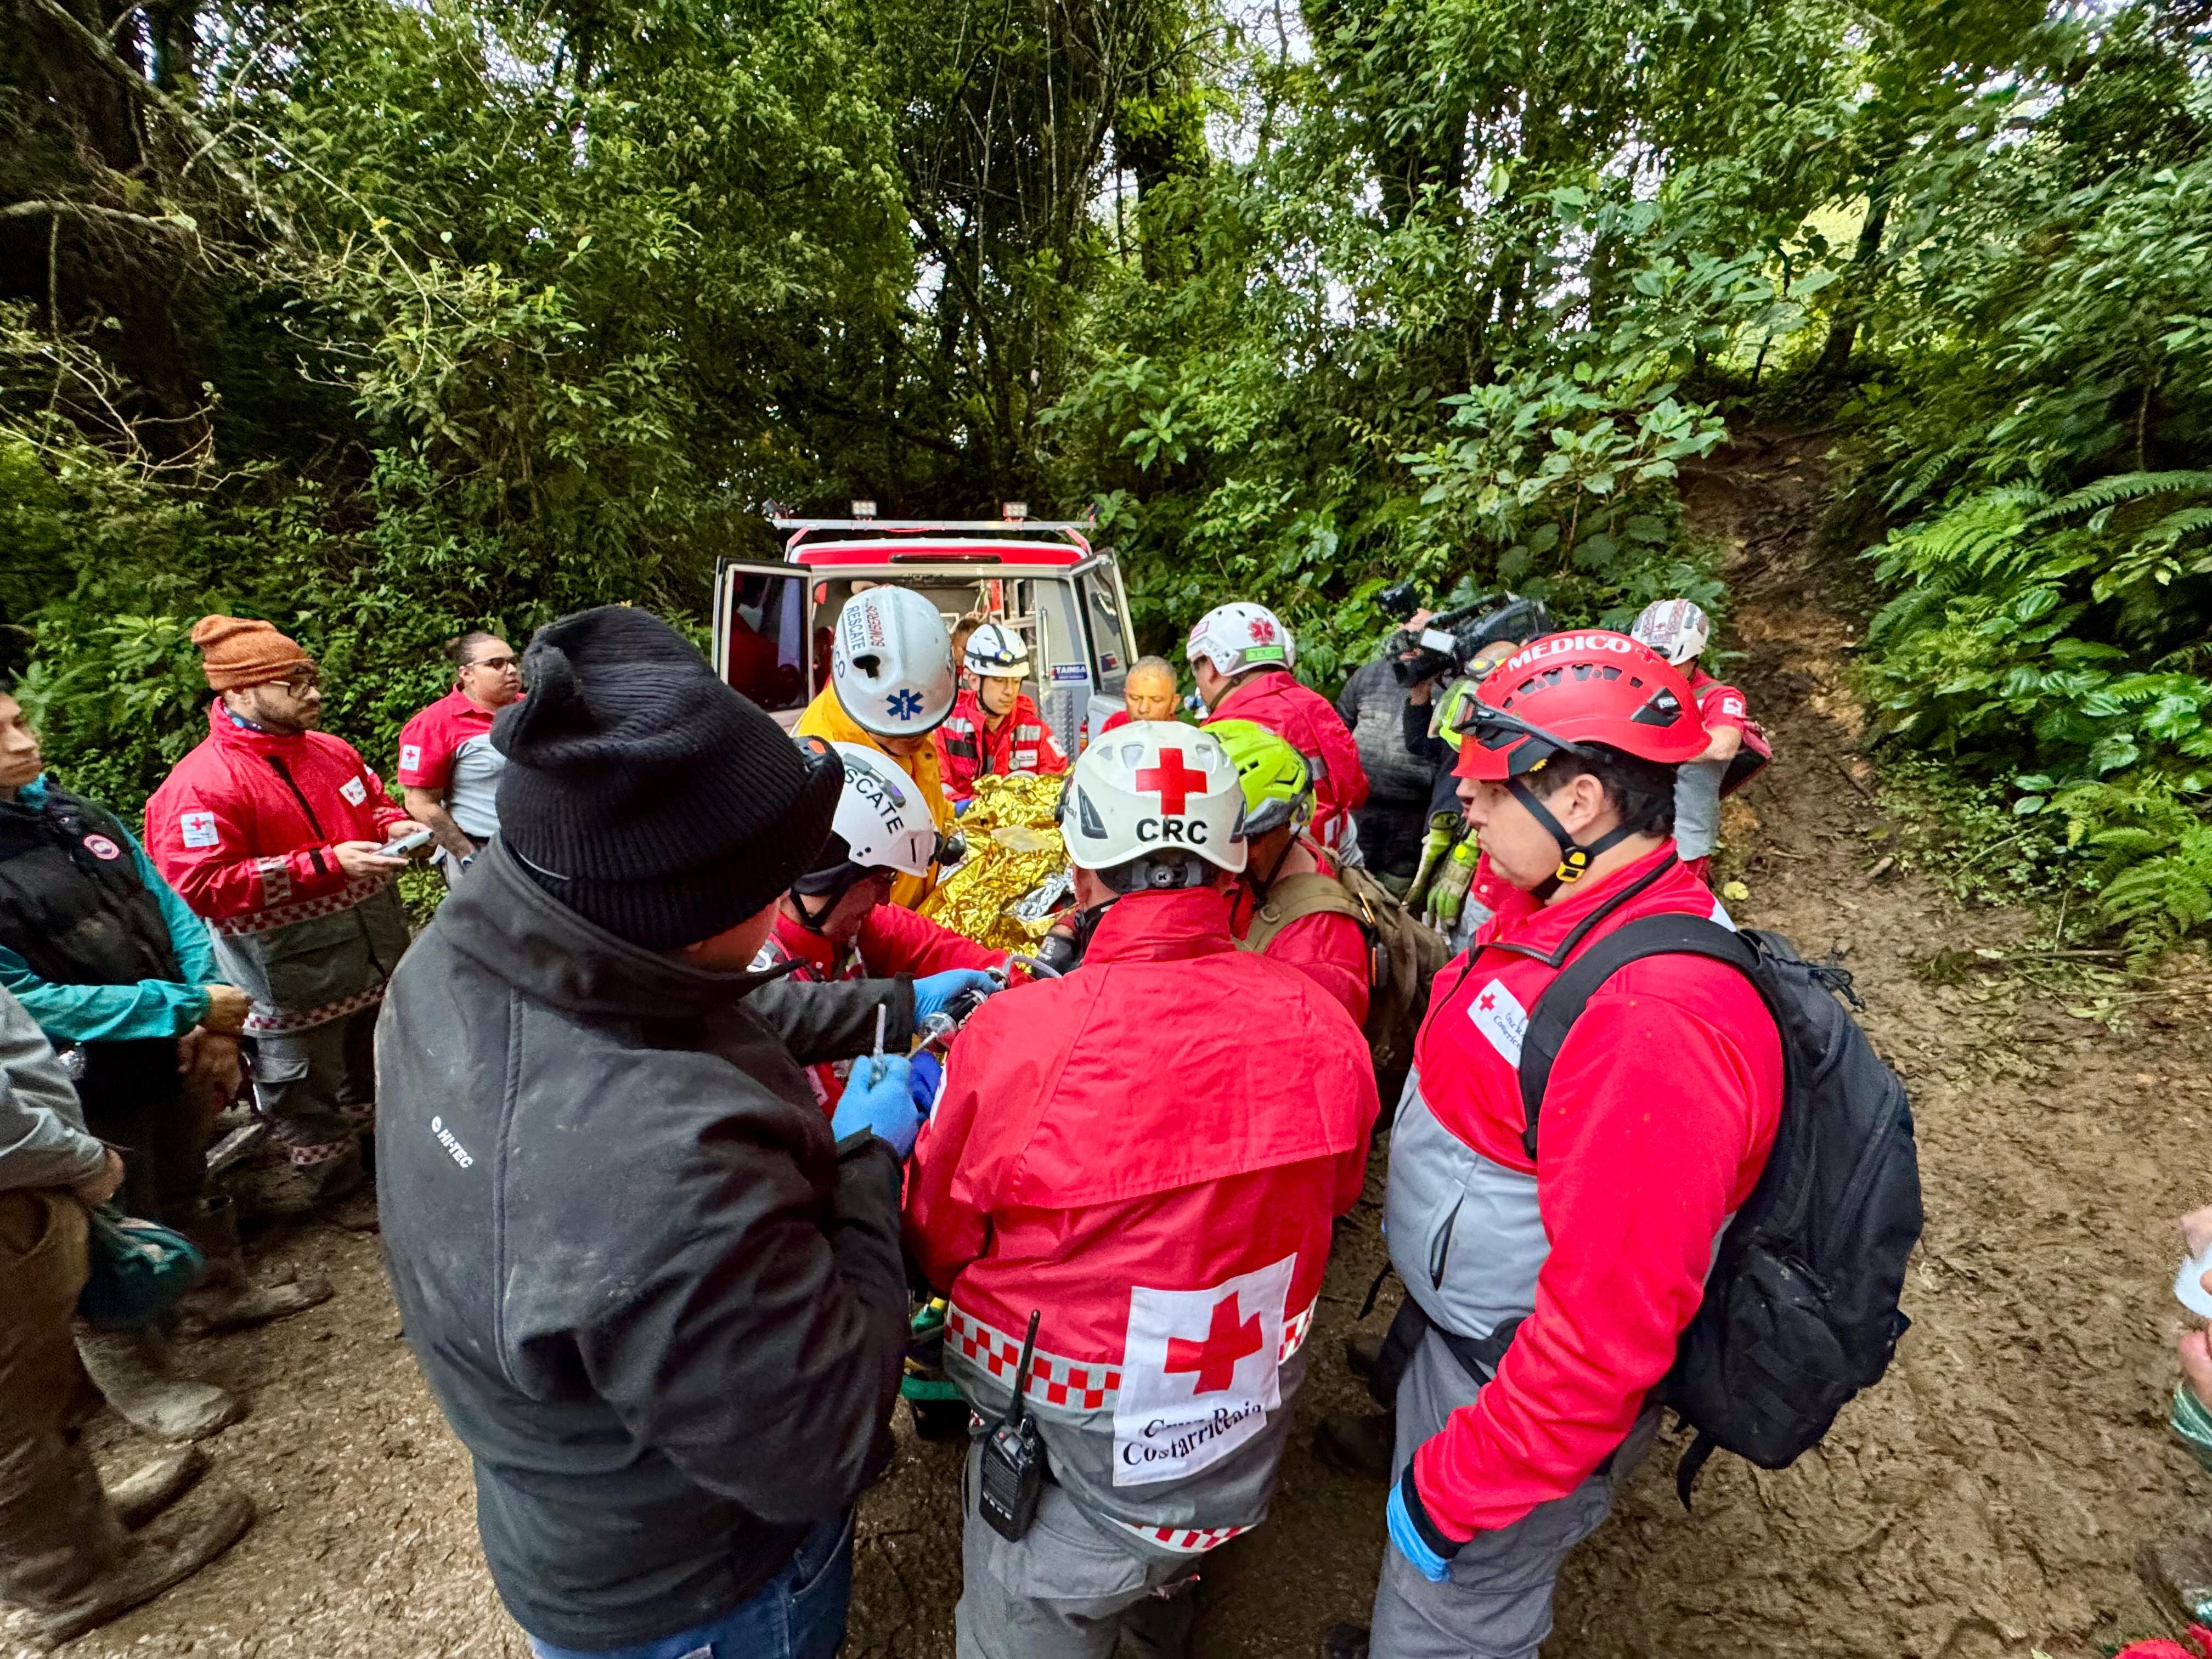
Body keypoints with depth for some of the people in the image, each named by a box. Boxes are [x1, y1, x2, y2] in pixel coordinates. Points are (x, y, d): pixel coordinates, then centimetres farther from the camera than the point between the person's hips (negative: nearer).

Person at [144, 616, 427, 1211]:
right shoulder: (201, 784, -19)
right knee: (309, 1084, 12)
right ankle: (329, 1175, 34)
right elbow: (205, 887, -23)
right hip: (295, 976, -7)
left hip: (378, 953, 7)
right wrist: (328, 862, -30)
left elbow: (374, 804, 20)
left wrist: (396, 828, -3)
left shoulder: (333, 751, 3)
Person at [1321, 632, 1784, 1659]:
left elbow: (1608, 1329, -30)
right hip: (1455, 1324, 8)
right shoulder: (1556, 909, -5)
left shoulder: (1655, 1023, -35)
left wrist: (1457, 1487, -19)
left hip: (1520, 1384, -8)